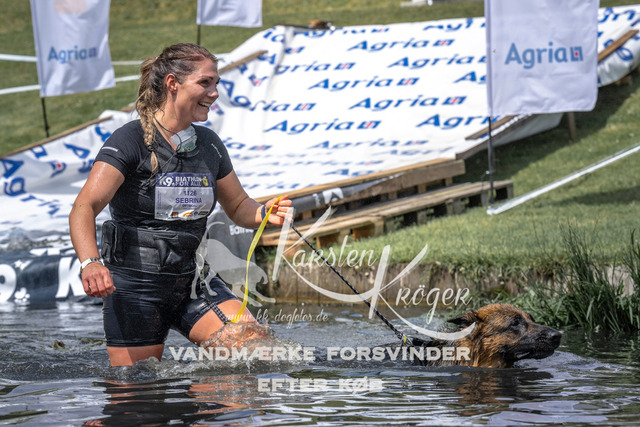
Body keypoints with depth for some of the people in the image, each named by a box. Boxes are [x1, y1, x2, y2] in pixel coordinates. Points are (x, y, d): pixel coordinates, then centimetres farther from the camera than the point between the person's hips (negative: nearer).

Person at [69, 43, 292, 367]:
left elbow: (238, 206, 20)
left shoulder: (209, 145, 7)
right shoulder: (130, 142, -13)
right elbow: (84, 209, -24)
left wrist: (263, 213, -5)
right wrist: (90, 263, -43)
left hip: (191, 282, 5)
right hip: (135, 288, -5)